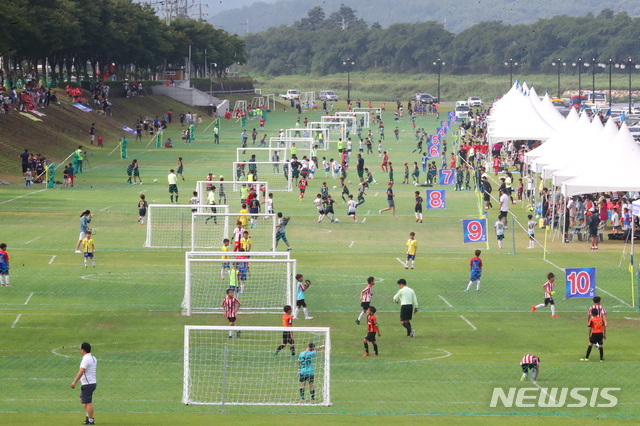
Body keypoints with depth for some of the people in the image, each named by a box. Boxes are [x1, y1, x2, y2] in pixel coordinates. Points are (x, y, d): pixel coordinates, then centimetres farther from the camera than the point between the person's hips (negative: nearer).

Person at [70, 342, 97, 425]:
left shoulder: (86, 359, -18)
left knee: (88, 403, -5)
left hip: (87, 384, -10)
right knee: (82, 400, 22)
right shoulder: (93, 358, 13)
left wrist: (74, 382, -26)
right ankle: (89, 416, 22)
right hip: (93, 383, 10)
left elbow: (81, 371, -25)